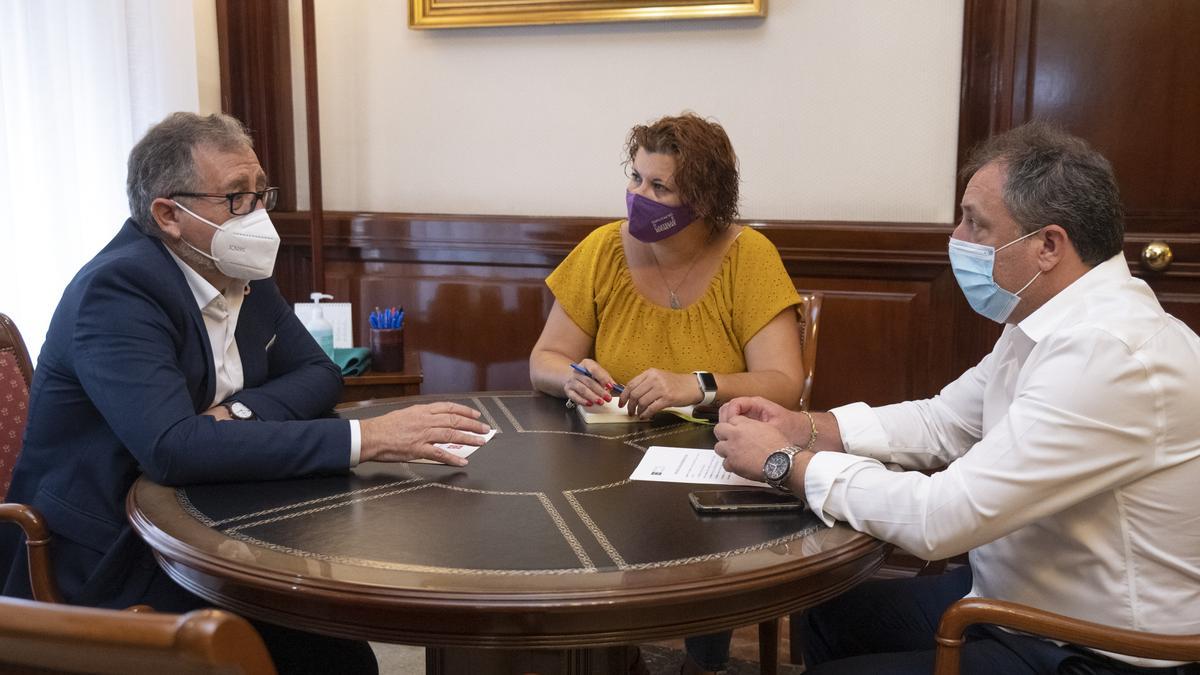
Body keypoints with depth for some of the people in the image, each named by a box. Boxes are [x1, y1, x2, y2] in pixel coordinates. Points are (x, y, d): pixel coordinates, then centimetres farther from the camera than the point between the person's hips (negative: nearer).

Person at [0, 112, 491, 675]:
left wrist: (240, 413, -15)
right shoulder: (117, 290, -21)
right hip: (105, 564, -7)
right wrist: (362, 438, -36)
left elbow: (318, 376, 8)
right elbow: (171, 448, -34)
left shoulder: (243, 274, 3)